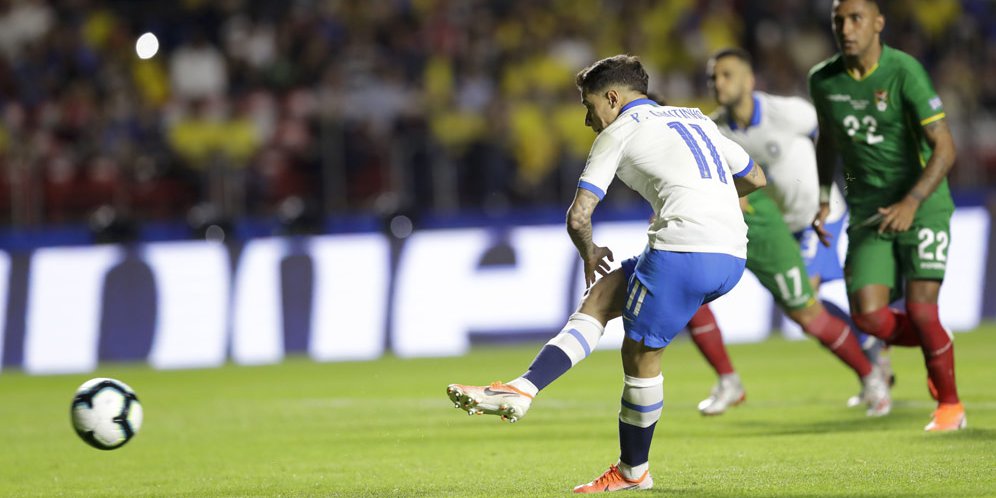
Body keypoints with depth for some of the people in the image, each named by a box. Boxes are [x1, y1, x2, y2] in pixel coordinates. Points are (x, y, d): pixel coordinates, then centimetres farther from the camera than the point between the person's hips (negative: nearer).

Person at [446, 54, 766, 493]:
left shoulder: (618, 132, 6)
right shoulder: (695, 119, 26)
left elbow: (578, 217, 1)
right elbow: (755, 179, 33)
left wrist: (590, 254, 22)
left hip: (683, 247, -8)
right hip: (732, 256, 8)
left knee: (640, 353, 5)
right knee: (602, 295, 16)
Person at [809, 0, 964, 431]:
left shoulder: (904, 72, -17)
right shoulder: (823, 80, -1)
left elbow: (945, 148, -19)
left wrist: (912, 203, -30)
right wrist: (824, 199, 11)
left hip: (922, 205, -4)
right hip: (868, 213, 4)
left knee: (920, 309, -14)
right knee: (869, 316, -10)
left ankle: (950, 403, 10)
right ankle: (937, 343, 22)